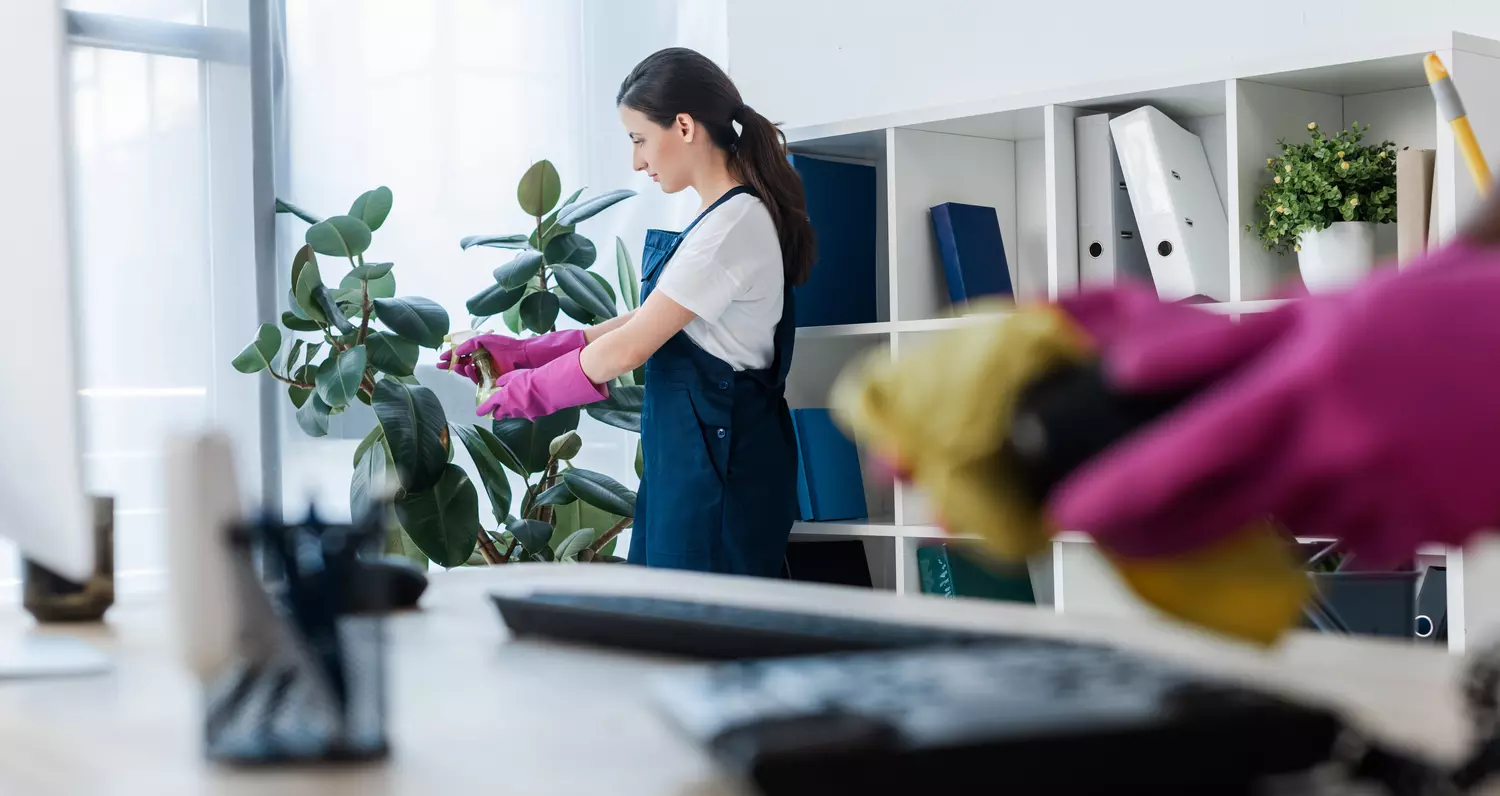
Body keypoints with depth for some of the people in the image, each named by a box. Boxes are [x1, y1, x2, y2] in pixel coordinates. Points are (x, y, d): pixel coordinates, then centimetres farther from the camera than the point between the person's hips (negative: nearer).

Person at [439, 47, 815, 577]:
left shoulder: (734, 225, -17)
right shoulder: (722, 215, 13)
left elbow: (631, 347, -15)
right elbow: (648, 320, 14)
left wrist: (533, 389, -1)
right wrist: (525, 353, 10)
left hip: (718, 457, -9)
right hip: (686, 450, 9)